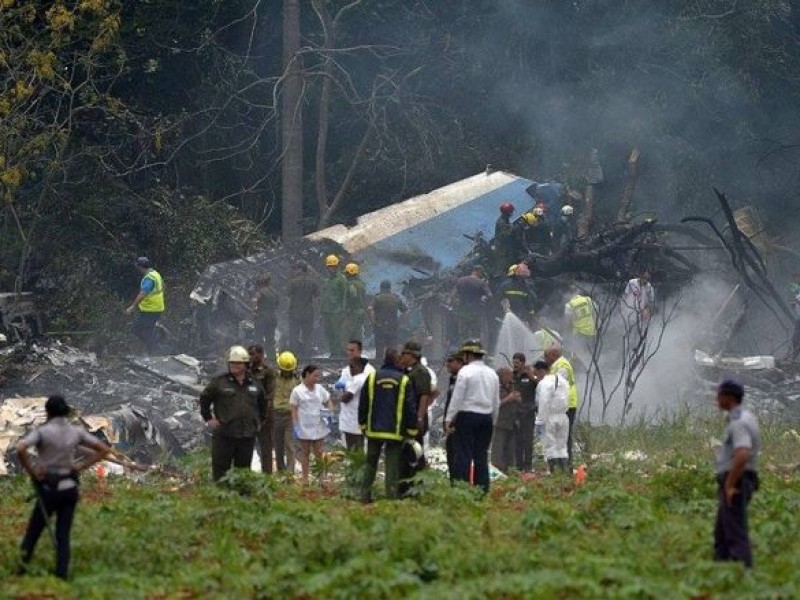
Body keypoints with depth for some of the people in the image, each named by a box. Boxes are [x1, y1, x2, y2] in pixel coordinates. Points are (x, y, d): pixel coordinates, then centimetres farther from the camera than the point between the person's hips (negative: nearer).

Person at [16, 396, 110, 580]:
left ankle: (22, 567, 14)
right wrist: (81, 466, 3)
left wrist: (31, 470, -13)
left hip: (49, 488, -4)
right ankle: (62, 575, -1)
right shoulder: (76, 432, 2)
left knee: (33, 531, 14)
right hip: (70, 488, 4)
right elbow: (104, 449, 5)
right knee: (63, 536, 7)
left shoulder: (42, 431, -12)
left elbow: (20, 449, -27)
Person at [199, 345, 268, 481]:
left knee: (244, 468, 9)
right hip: (224, 435, -3)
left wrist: (260, 420, 20)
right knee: (220, 469, -3)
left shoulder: (254, 383, 10)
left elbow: (263, 403, 26)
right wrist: (208, 418, 1)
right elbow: (204, 399, 6)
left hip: (247, 435, 3)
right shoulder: (219, 382, -1)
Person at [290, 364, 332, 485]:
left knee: (318, 453, 5)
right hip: (304, 427, -3)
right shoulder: (297, 391, -7)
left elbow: (327, 402, 16)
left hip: (318, 426, 3)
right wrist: (295, 426, -10)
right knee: (305, 453, 6)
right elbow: (294, 410, -5)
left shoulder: (319, 389, 4)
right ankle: (305, 478, 12)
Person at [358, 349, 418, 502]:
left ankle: (365, 495, 11)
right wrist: (412, 431, 3)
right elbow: (411, 408, -4)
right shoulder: (404, 380, -5)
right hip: (395, 431, -2)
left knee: (370, 463, 13)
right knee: (392, 465, 0)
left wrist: (363, 425, 16)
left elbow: (363, 404, 6)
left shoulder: (372, 377, 1)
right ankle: (392, 496, -5)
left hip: (374, 430, 2)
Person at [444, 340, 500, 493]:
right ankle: (482, 489, 5)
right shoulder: (492, 374, 11)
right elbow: (496, 402, 14)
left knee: (463, 455, -6)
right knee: (481, 456, 8)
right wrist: (492, 421, 21)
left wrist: (449, 419, -7)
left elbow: (457, 398, -10)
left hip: (467, 417, -6)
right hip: (486, 417, 6)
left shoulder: (465, 371, -8)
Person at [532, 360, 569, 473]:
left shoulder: (544, 383, -15)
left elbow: (544, 403, -19)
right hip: (563, 417, 7)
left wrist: (542, 420, -17)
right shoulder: (563, 381, 11)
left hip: (550, 417, -7)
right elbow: (566, 399, 11)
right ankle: (564, 471, 10)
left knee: (550, 446, -1)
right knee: (562, 446, 13)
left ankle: (552, 472, -3)